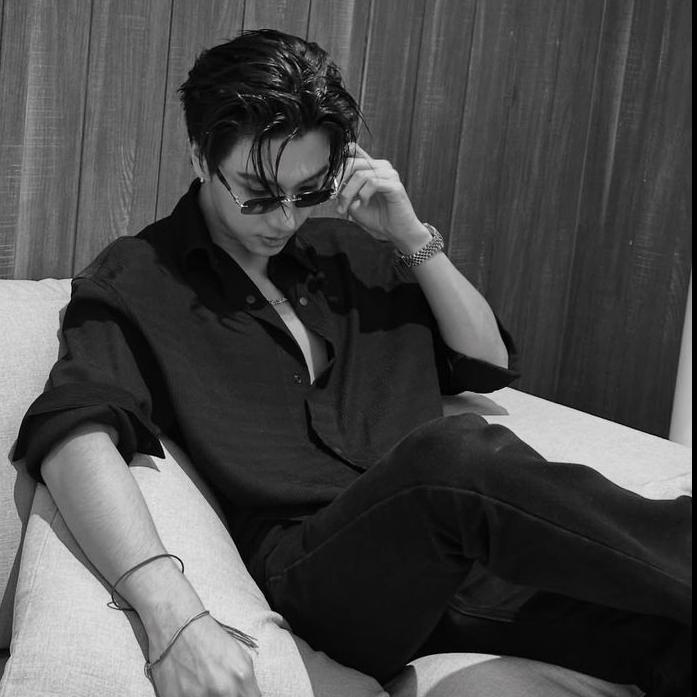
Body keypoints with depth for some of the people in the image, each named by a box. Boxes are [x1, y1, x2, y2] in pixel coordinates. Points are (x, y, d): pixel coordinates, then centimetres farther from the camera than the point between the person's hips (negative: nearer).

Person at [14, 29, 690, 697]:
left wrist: (414, 239, 8)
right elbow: (71, 436, -15)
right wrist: (172, 614, -33)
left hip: (463, 555, 5)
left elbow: (489, 364, 24)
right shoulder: (138, 278, 4)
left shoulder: (351, 251, 21)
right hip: (309, 565, -4)